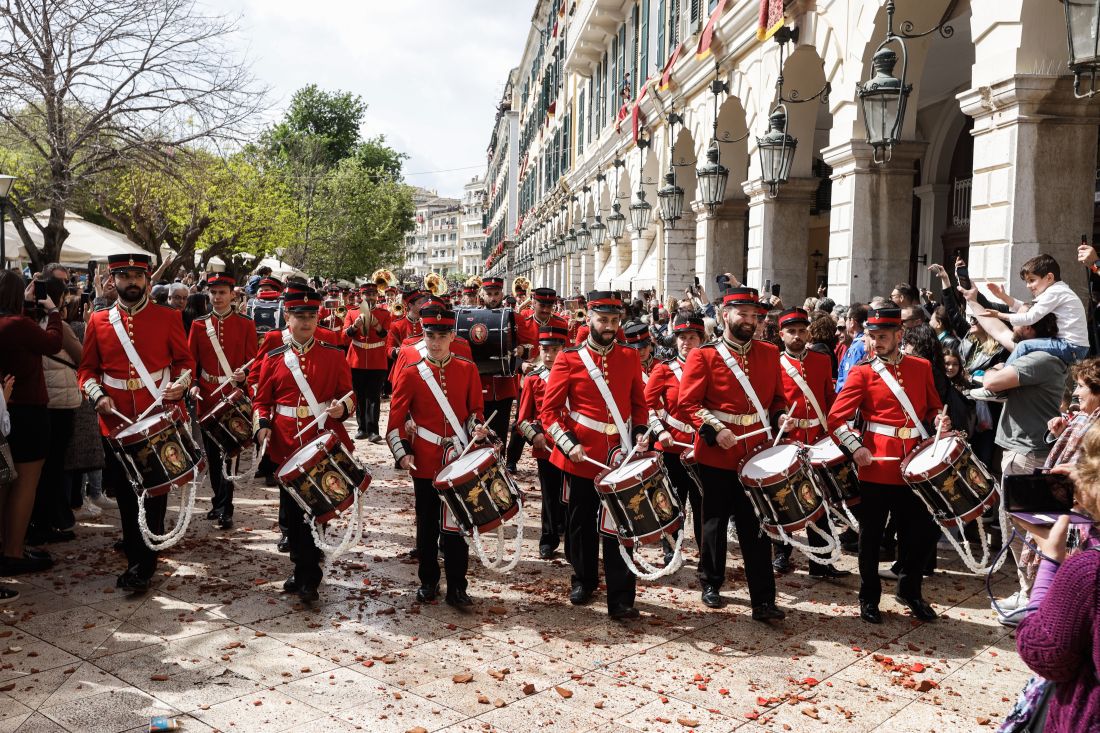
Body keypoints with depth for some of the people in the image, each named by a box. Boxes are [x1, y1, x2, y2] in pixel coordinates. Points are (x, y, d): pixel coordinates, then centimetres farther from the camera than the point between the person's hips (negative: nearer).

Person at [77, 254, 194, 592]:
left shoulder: (168, 317, 0)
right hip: (117, 420, 2)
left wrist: (180, 383, -17)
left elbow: (185, 361, 3)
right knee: (125, 491, 10)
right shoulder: (98, 321, 6)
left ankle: (141, 564, 10)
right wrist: (97, 396, -9)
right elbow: (87, 368, 9)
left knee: (154, 490, 1)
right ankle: (138, 556, 26)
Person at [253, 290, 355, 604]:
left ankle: (307, 578, 9)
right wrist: (262, 425, -9)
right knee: (292, 512, 10)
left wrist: (341, 408, -19)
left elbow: (348, 396, 2)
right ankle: (303, 570, 27)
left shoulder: (334, 355, 1)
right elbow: (262, 400, 10)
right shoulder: (273, 358, 5)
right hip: (286, 446, 3)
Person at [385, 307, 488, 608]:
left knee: (456, 524, 4)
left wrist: (477, 428, -13)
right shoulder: (410, 373, -3)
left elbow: (475, 409, 8)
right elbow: (397, 417, -1)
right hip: (425, 462, 0)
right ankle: (428, 582, 26)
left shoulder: (468, 369, 0)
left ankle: (457, 587, 13)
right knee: (427, 524, 11)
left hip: (459, 459, 0)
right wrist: (402, 453, -10)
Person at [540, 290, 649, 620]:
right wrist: (568, 444, -16)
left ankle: (621, 599, 3)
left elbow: (638, 403, 14)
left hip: (619, 453, 1)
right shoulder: (569, 359, -4)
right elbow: (549, 410, -4)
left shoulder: (630, 358, 5)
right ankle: (583, 580, 35)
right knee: (582, 522, 14)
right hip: (581, 454, -1)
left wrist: (639, 432, -4)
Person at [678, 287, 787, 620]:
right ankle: (711, 584, 30)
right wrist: (715, 429, -21)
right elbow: (688, 403, -9)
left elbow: (777, 398, 16)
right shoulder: (703, 356, -5)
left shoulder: (769, 354, 8)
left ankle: (763, 600, 9)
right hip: (718, 454, -3)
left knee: (757, 527, 5)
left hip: (758, 453, 3)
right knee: (715, 522, 12)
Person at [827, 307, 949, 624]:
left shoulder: (922, 367, 8)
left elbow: (933, 408, 18)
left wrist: (939, 420, -4)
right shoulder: (862, 372, -3)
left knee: (925, 529, 10)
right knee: (872, 535, 6)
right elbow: (836, 417, -8)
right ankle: (869, 598, 21)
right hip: (877, 466, -3)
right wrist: (856, 448, -19)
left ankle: (909, 589, 32)